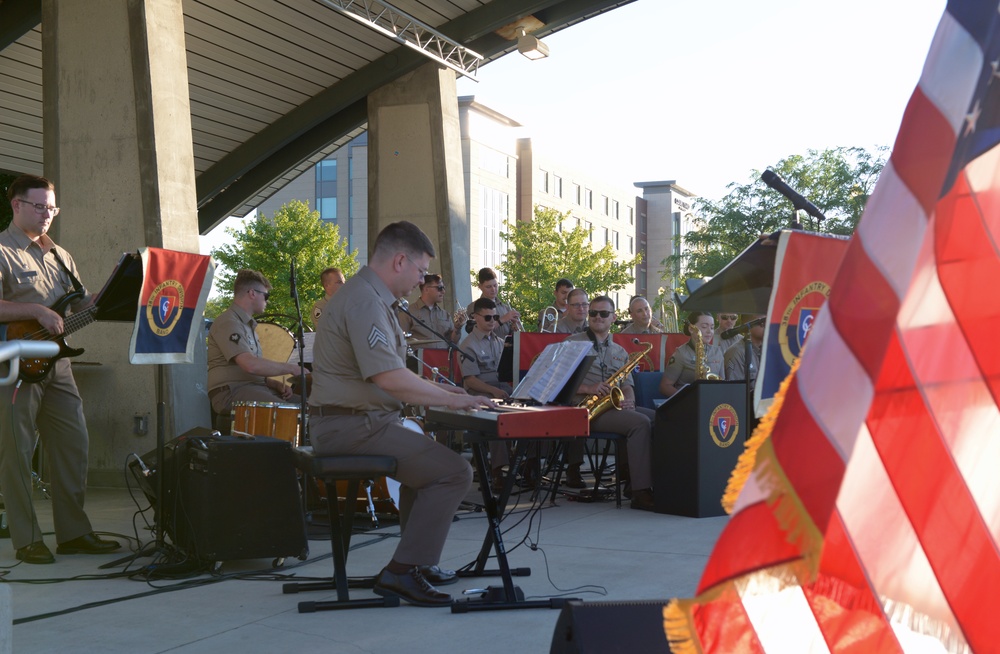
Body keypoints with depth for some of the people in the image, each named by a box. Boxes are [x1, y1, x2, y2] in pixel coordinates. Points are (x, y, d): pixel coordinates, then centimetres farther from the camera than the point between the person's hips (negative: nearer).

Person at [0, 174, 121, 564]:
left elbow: (82, 304, 20)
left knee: (74, 445, 6)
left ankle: (73, 532, 14)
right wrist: (37, 311, -22)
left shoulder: (59, 256, 18)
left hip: (56, 366, 7)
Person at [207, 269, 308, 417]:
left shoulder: (248, 324, 23)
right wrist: (291, 368, -14)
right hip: (231, 393, -10)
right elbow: (251, 365, -23)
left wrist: (276, 384, 6)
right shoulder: (228, 323, -10)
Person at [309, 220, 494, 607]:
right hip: (352, 425, -12)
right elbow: (388, 377, -28)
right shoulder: (364, 301, -19)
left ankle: (419, 562, 31)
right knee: (454, 472, -16)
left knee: (430, 459, 30)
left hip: (360, 419, 12)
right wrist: (450, 399, -18)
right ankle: (402, 572, -14)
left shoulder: (371, 296, 16)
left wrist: (435, 389, 19)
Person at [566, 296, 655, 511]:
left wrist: (628, 401, -6)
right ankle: (641, 493, -31)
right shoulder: (574, 343, 7)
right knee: (640, 422, -29)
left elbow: (627, 386, 18)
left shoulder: (620, 352, 24)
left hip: (616, 406, 6)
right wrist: (587, 389, -16)